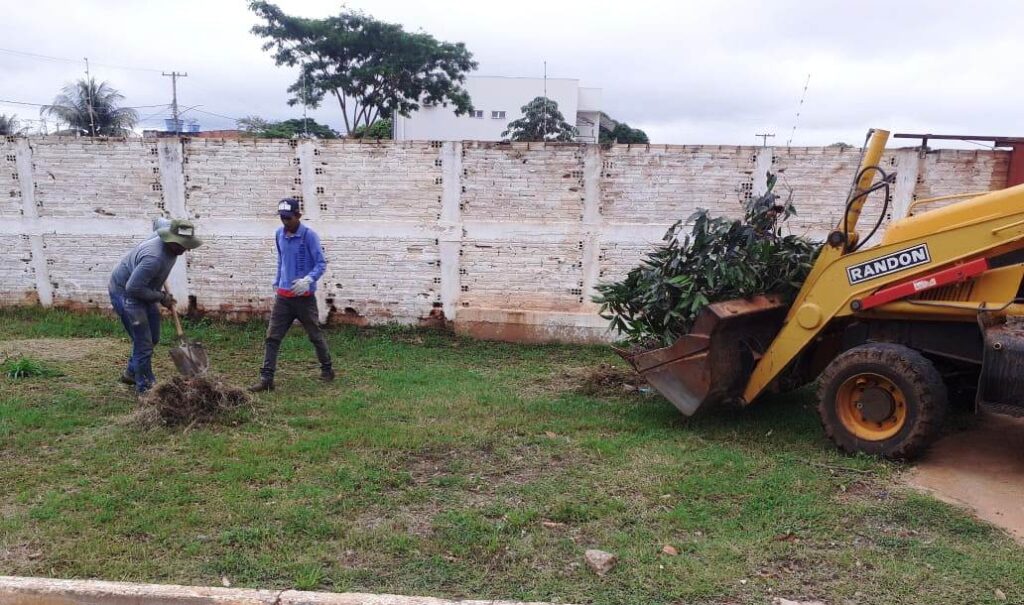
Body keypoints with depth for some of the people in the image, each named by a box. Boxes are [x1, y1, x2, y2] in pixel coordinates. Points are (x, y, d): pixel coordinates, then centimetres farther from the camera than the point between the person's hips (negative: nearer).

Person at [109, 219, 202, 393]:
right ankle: (145, 388, 5)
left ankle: (131, 374, 37)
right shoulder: (154, 257, -37)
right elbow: (133, 287, -33)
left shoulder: (171, 247, -10)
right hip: (125, 294, -10)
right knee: (143, 344, -7)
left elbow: (160, 223, 15)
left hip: (143, 292, 10)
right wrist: (161, 297, -20)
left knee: (153, 338, 18)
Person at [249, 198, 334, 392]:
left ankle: (327, 369, 28)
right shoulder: (279, 234, 6)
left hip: (304, 297, -5)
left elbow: (321, 263, -14)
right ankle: (266, 379, 3)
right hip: (283, 296, 5)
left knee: (315, 335, 9)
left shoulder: (309, 235, -12)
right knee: (272, 337, 0)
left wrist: (308, 280, -29)